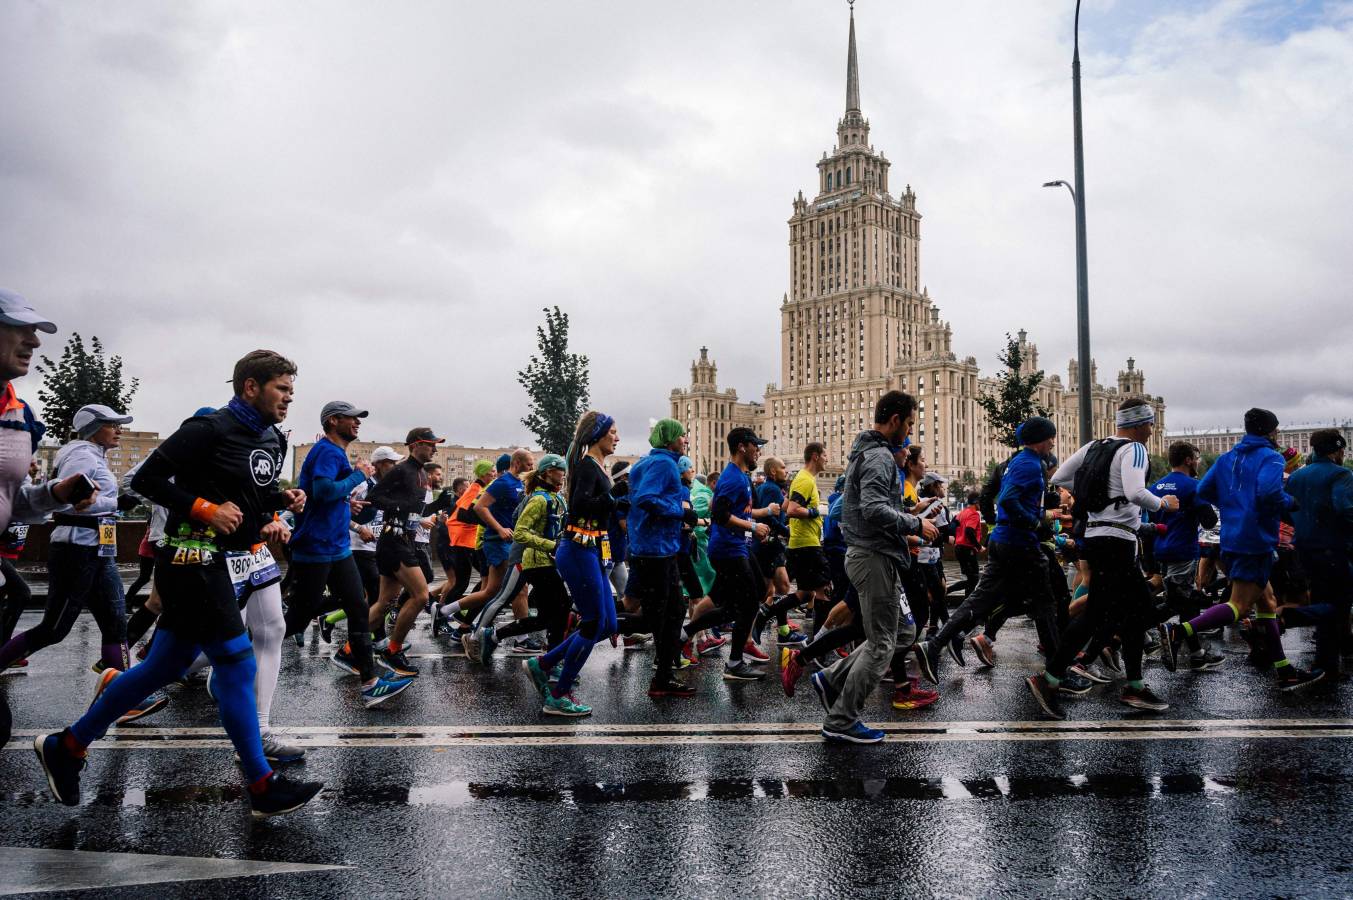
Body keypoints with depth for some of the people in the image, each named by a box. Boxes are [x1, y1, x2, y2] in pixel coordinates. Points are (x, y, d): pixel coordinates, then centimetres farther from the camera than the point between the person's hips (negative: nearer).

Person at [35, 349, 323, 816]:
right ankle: (263, 788, 1)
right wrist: (204, 509, -20)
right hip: (196, 562, -9)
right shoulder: (210, 429, -14)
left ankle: (65, 746, 28)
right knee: (238, 666, -8)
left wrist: (280, 500, 5)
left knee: (164, 667, 13)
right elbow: (146, 479, -13)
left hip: (234, 562, 9)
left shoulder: (273, 439, 12)